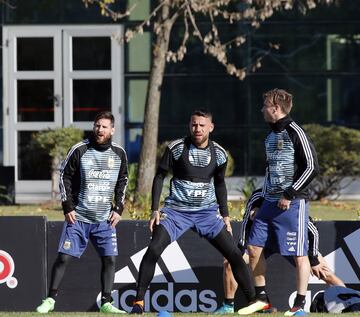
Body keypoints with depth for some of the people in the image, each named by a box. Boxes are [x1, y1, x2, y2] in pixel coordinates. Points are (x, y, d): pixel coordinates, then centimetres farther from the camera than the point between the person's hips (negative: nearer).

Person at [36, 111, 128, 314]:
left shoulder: (119, 153, 2)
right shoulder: (79, 150, -7)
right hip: (78, 217, -2)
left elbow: (122, 182, 14)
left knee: (110, 259, -4)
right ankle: (51, 299, 4)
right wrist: (68, 207, -6)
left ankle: (106, 303, 5)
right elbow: (65, 177, -1)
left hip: (105, 219, 2)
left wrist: (118, 209, 5)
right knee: (64, 257, -5)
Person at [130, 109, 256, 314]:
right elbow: (160, 176, 0)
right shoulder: (176, 148, -8)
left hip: (208, 212, 2)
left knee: (234, 254, -6)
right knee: (153, 251, -18)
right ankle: (139, 301, -8)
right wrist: (155, 210, -6)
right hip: (176, 210, -2)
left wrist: (225, 215, 12)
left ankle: (253, 300, 4)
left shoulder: (219, 154, 1)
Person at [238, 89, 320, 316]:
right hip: (270, 202, 9)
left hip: (293, 203, -9)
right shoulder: (271, 136, 15)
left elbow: (312, 167, -15)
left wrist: (289, 195, -16)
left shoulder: (295, 133, -11)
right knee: (254, 248, 7)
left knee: (299, 254, -5)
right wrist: (263, 200, 21)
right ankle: (262, 298, 18)